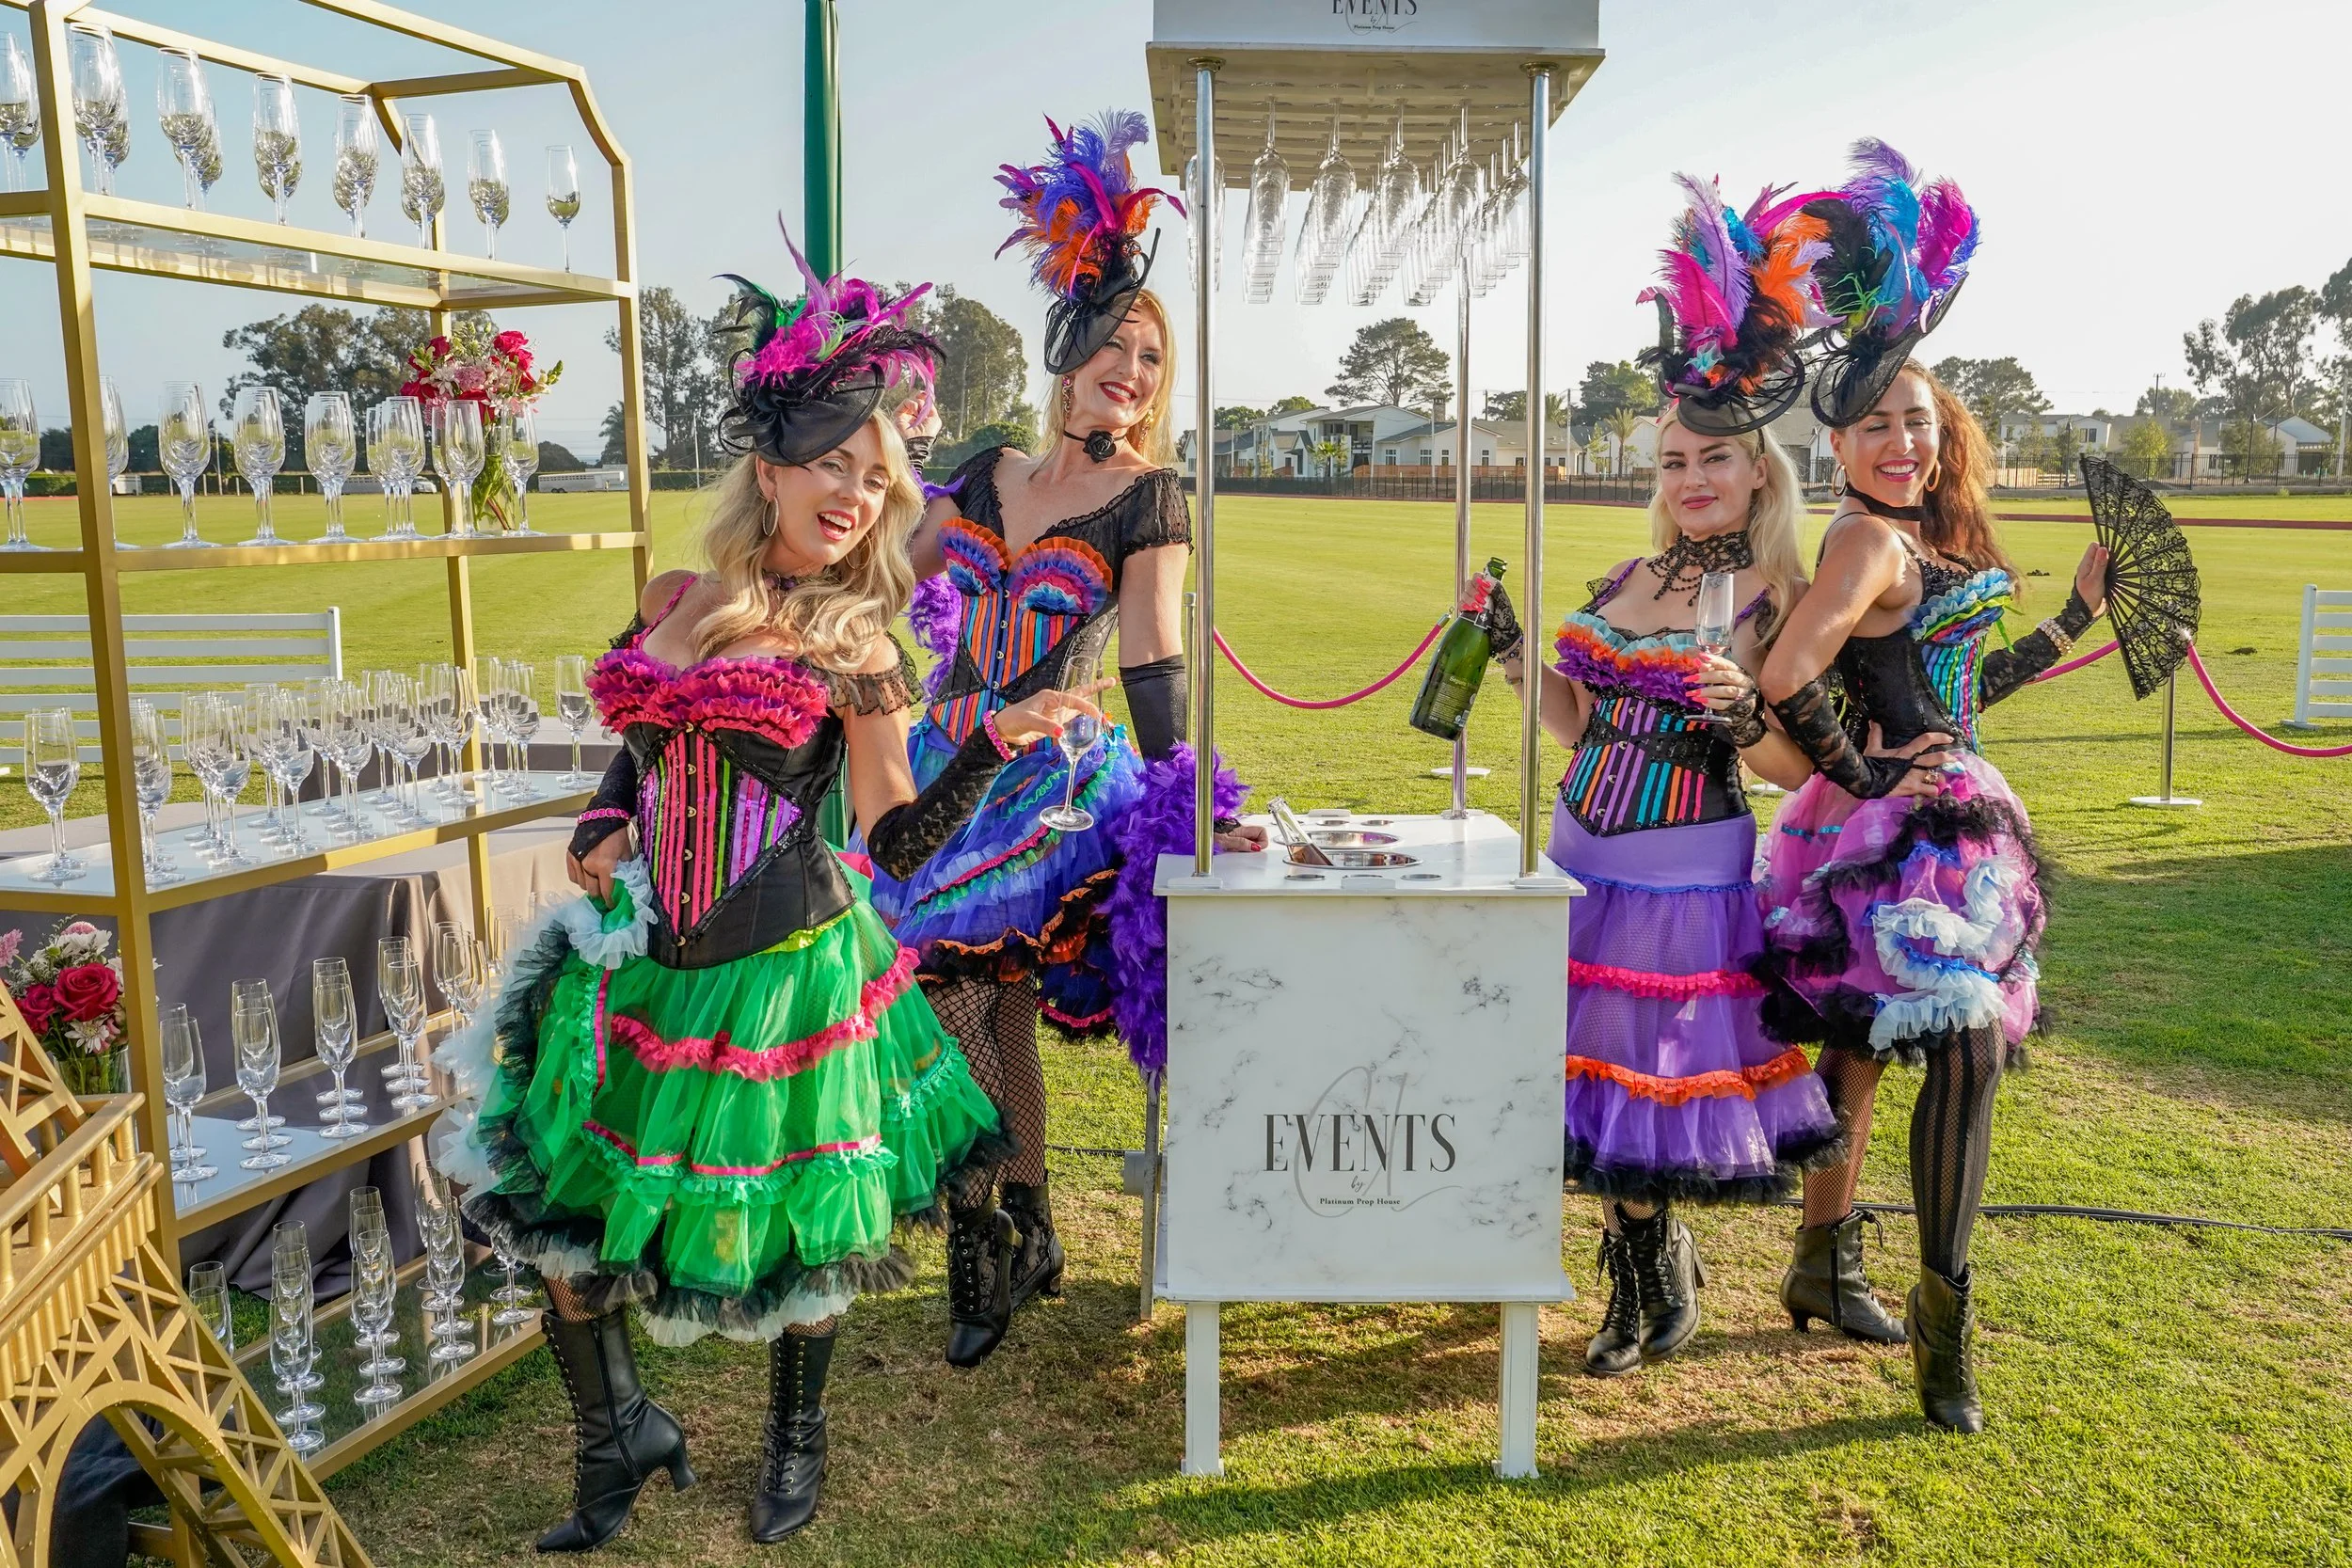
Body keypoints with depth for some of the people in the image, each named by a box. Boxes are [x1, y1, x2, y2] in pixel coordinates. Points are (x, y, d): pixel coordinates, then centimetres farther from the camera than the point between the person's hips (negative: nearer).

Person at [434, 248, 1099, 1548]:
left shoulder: (852, 649, -5)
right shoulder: (670, 601, 6)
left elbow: (897, 839, -10)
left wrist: (997, 742, -23)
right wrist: (602, 832, 2)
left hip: (784, 977, -4)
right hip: (639, 967, 4)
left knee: (781, 1235, 10)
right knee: (561, 1220, 8)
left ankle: (795, 1436, 39)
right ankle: (618, 1440, 34)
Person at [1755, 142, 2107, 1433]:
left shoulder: (1931, 539, 11)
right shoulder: (1868, 542, -16)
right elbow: (1783, 680, -27)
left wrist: (2083, 609, 20)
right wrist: (1863, 776, -15)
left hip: (1944, 824, 9)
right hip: (1891, 836, -9)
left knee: (1858, 1046, 15)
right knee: (1966, 1046, -10)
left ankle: (1824, 1271, 29)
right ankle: (1943, 1310, 5)